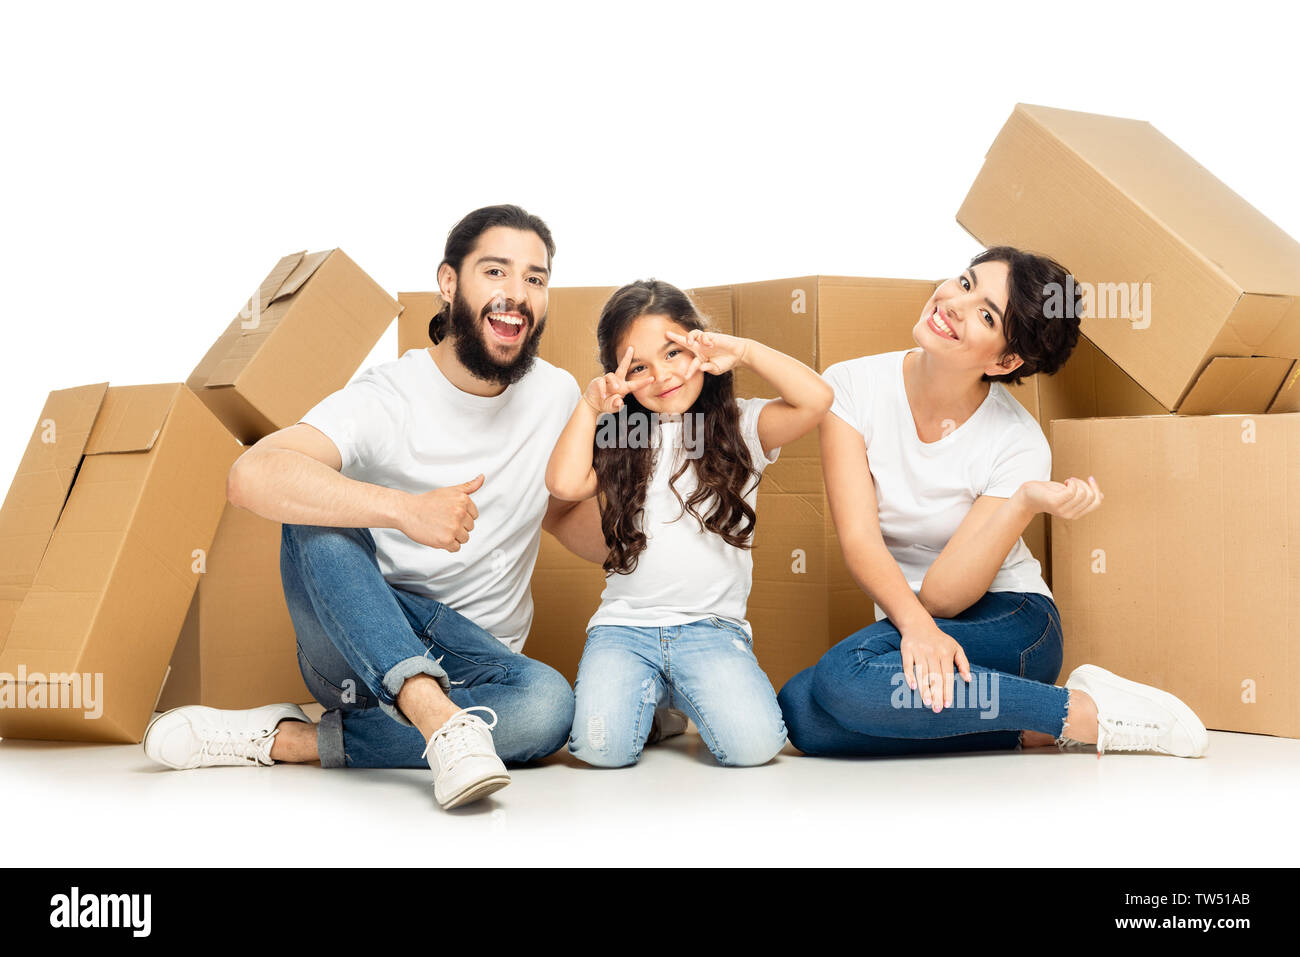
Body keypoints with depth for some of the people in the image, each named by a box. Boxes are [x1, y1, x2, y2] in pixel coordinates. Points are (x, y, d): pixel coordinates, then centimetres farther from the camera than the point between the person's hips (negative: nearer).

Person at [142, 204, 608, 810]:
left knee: (549, 705, -32)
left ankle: (289, 740, -23)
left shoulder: (557, 396, 4)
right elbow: (253, 476, -32)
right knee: (318, 513, -31)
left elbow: (570, 520, 19)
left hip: (472, 663, 3)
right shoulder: (387, 398, -14)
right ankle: (440, 722, -45)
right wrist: (406, 509, -41)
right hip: (356, 645, -3)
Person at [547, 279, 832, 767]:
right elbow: (565, 484, -8)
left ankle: (684, 694, 11)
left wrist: (744, 351, -9)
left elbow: (815, 399, -10)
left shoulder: (739, 426, 6)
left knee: (754, 744, -24)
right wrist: (589, 406, -3)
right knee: (601, 746, -23)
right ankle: (651, 697, 14)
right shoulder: (619, 438, 10)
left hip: (712, 626, -1)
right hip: (625, 624, 1)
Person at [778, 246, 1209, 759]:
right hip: (900, 621, 4)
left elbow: (943, 596, -21)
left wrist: (1026, 504, -35)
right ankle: (1031, 730, -15)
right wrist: (915, 624, -35)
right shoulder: (852, 385, -9)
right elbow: (859, 538, -17)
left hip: (1007, 624, -4)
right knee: (801, 708, -28)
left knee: (847, 675, -34)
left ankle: (1085, 712, -22)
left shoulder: (1018, 446, -16)